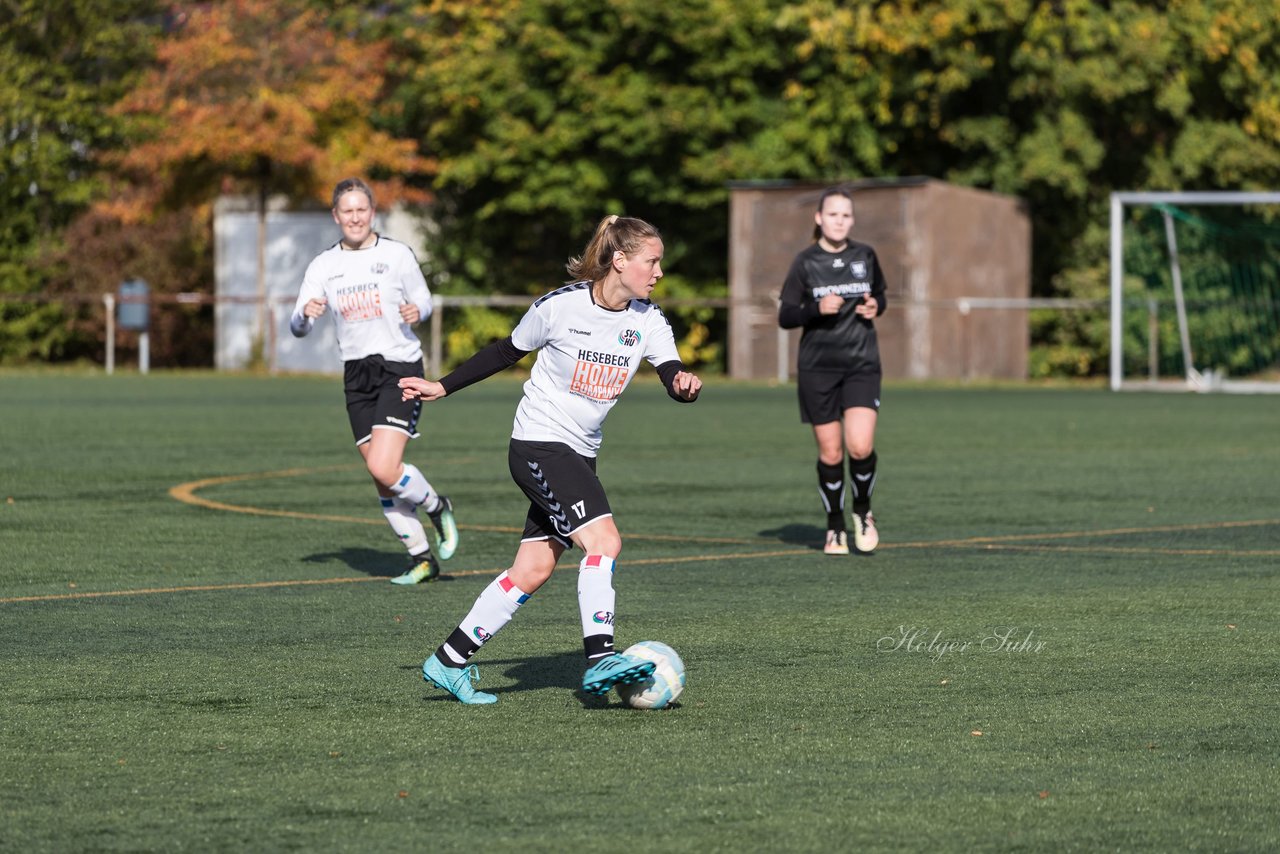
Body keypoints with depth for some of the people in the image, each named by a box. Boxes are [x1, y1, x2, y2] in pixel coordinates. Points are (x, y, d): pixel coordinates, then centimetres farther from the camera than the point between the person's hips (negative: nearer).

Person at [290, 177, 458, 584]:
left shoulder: (397, 255, -2)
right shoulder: (323, 266, 5)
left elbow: (423, 298, 10)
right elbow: (298, 327, 2)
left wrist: (417, 311, -13)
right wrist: (306, 313, -21)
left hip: (400, 369, -4)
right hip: (357, 375, 4)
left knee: (384, 469, -19)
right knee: (383, 481, 4)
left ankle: (437, 507, 10)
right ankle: (422, 558, 17)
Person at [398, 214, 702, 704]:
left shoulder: (647, 321, -1)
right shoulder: (560, 306, -14)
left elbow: (672, 373, -12)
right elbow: (507, 353, 1)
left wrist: (684, 384, -36)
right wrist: (442, 388, 5)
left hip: (579, 455, 7)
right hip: (538, 444, -7)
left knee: (533, 571, 7)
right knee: (603, 539, -22)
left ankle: (449, 662, 16)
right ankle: (600, 660, -24)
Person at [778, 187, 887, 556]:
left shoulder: (865, 256, 5)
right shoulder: (805, 262, -2)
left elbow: (880, 296, 20)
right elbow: (785, 317, -2)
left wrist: (875, 308, -3)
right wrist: (817, 308, -19)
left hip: (862, 364, 1)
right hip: (817, 368, -1)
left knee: (860, 446, -15)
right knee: (830, 452, 2)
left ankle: (862, 511, 12)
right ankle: (835, 528, 19)